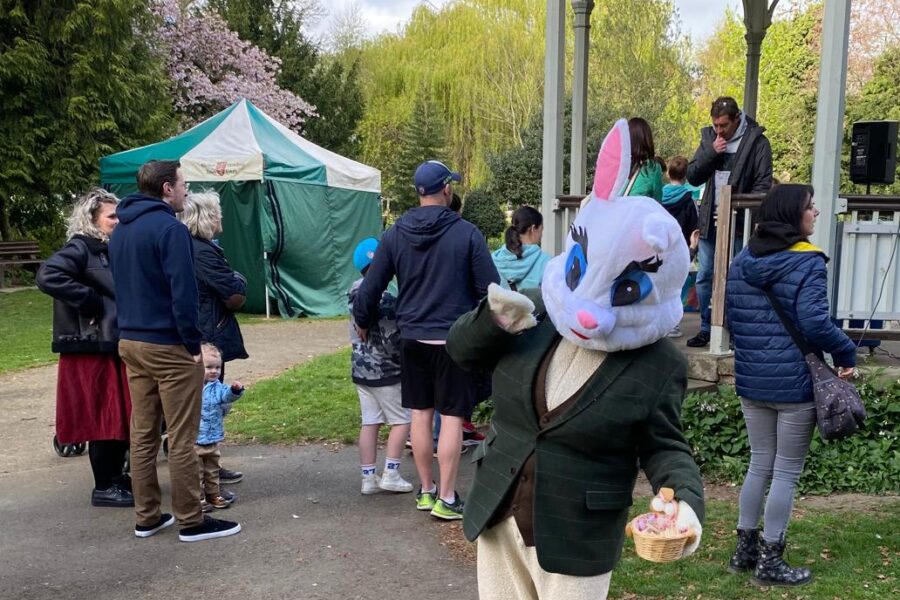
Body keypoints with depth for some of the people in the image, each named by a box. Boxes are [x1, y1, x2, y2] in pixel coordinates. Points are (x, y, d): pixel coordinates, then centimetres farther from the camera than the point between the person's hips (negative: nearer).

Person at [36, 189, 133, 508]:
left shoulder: (108, 249, 14)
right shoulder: (80, 248, -12)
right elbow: (47, 276, -27)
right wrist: (90, 301, -22)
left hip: (113, 345, 9)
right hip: (91, 348, -9)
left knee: (121, 414, 13)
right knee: (103, 416, -2)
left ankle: (117, 477, 26)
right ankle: (104, 487, 9)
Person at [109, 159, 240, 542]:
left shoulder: (119, 231, 13)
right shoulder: (169, 228, -15)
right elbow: (182, 292, -20)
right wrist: (193, 343, -14)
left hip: (130, 342, 9)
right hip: (169, 346, -9)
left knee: (142, 434, 13)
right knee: (181, 439, -1)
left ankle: (147, 517, 21)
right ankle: (191, 521, 7)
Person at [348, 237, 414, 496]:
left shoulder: (355, 291, 6)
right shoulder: (383, 298, -20)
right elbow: (393, 339, -18)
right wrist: (406, 361, -4)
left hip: (361, 368, 8)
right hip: (384, 371, -8)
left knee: (369, 422, 10)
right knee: (402, 420, 5)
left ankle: (368, 478, 13)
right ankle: (390, 474, 4)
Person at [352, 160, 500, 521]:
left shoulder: (395, 234, 1)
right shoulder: (466, 233, -10)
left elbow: (370, 288, 3)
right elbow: (489, 289, -8)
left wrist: (363, 322, 22)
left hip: (412, 339, 4)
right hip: (454, 340, -4)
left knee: (420, 415, 13)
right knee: (451, 417, 3)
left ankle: (426, 491, 24)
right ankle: (446, 499, 8)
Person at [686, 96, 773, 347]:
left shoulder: (756, 141, -3)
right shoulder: (709, 138, 11)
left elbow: (763, 183, -6)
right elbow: (692, 176, 8)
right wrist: (711, 152, -7)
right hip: (711, 221, 5)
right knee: (704, 277, 8)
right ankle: (706, 327, 18)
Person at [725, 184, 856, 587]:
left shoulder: (742, 261, 7)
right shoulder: (807, 263, -14)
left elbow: (730, 315, 13)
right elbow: (815, 323, -22)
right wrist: (846, 353, -8)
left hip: (751, 381, 7)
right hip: (794, 384, -6)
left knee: (759, 464, 17)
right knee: (786, 472, 5)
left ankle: (745, 549, 24)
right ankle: (770, 561, 13)